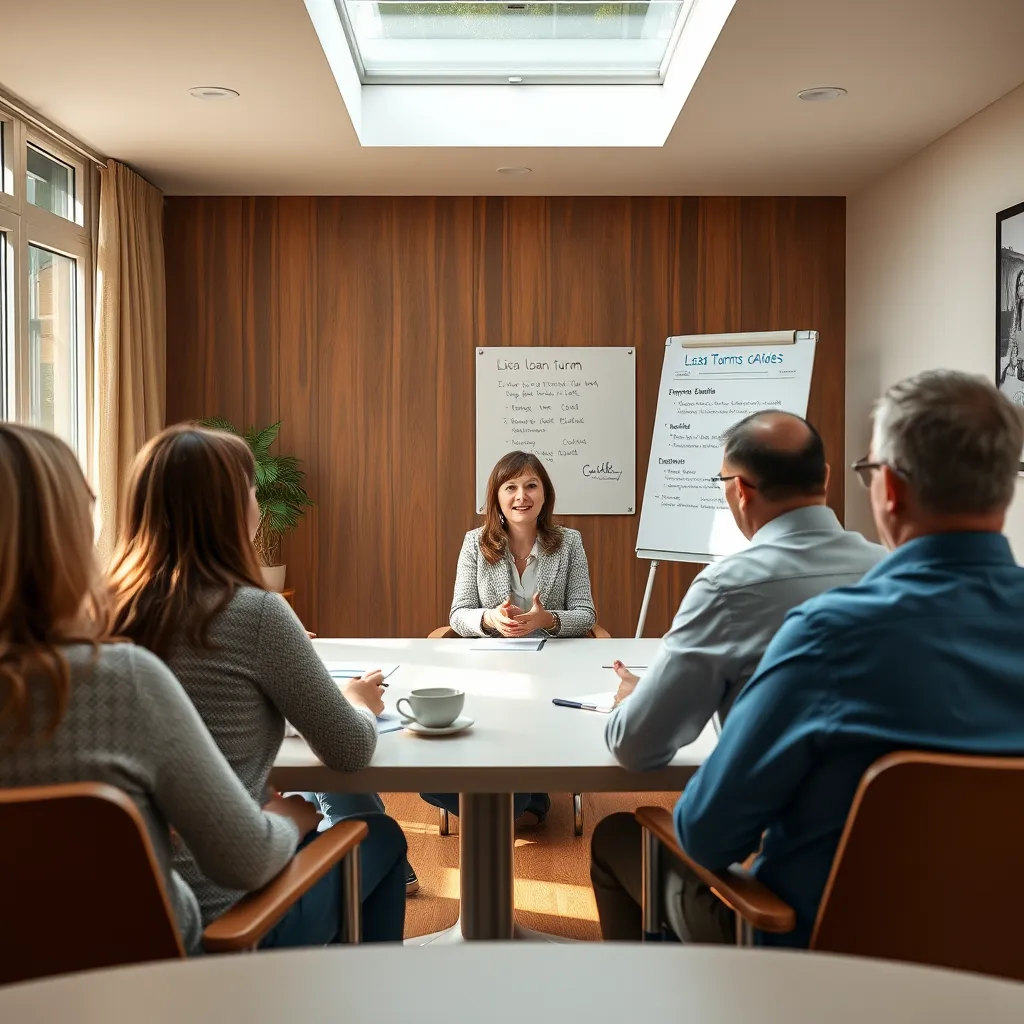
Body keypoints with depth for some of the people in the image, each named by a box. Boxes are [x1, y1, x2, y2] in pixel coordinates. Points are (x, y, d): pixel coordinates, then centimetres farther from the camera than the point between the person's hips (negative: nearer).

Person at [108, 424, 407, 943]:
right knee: (383, 838, 22)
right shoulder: (255, 614, -19)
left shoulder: (107, 609, -3)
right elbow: (351, 753, -9)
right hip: (225, 911, -6)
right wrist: (361, 704, 13)